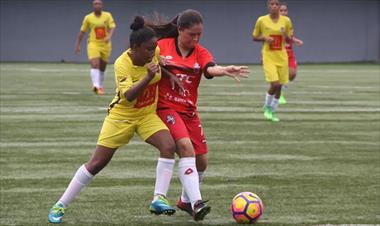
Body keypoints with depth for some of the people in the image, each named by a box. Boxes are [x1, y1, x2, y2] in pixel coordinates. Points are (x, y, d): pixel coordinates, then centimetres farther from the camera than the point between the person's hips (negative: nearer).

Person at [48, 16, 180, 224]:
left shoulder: (155, 52, -12)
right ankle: (60, 205, 11)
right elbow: (129, 95, -39)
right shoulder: (122, 64, -26)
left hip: (147, 115, 4)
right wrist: (148, 78, -51)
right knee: (97, 162, -1)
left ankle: (159, 199, -22)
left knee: (169, 146, -24)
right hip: (121, 115, -4)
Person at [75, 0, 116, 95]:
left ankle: (100, 86, 31)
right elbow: (82, 31, 8)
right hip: (93, 44, -2)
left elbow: (112, 27, -8)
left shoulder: (107, 15, 2)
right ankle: (96, 86, -31)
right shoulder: (88, 18, 1)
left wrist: (109, 36, -29)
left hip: (105, 44, 2)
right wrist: (77, 45, 9)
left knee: (102, 67, 13)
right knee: (95, 64, -21)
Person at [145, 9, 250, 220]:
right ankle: (196, 202, -30)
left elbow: (210, 68, -22)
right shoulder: (162, 46, -4)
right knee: (186, 147, -27)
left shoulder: (200, 52, -1)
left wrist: (224, 70, -46)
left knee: (201, 162, 7)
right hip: (166, 108, -5)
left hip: (189, 111, 5)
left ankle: (185, 200, 32)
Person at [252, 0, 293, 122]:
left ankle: (273, 111, 24)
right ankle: (267, 107, 10)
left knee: (279, 85, 5)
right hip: (268, 56, -3)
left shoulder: (286, 21, 1)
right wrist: (264, 38, -13)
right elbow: (254, 37, 7)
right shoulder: (262, 20, -4)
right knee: (275, 84, -17)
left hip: (282, 56, 3)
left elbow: (289, 40, 9)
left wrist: (285, 35, -14)